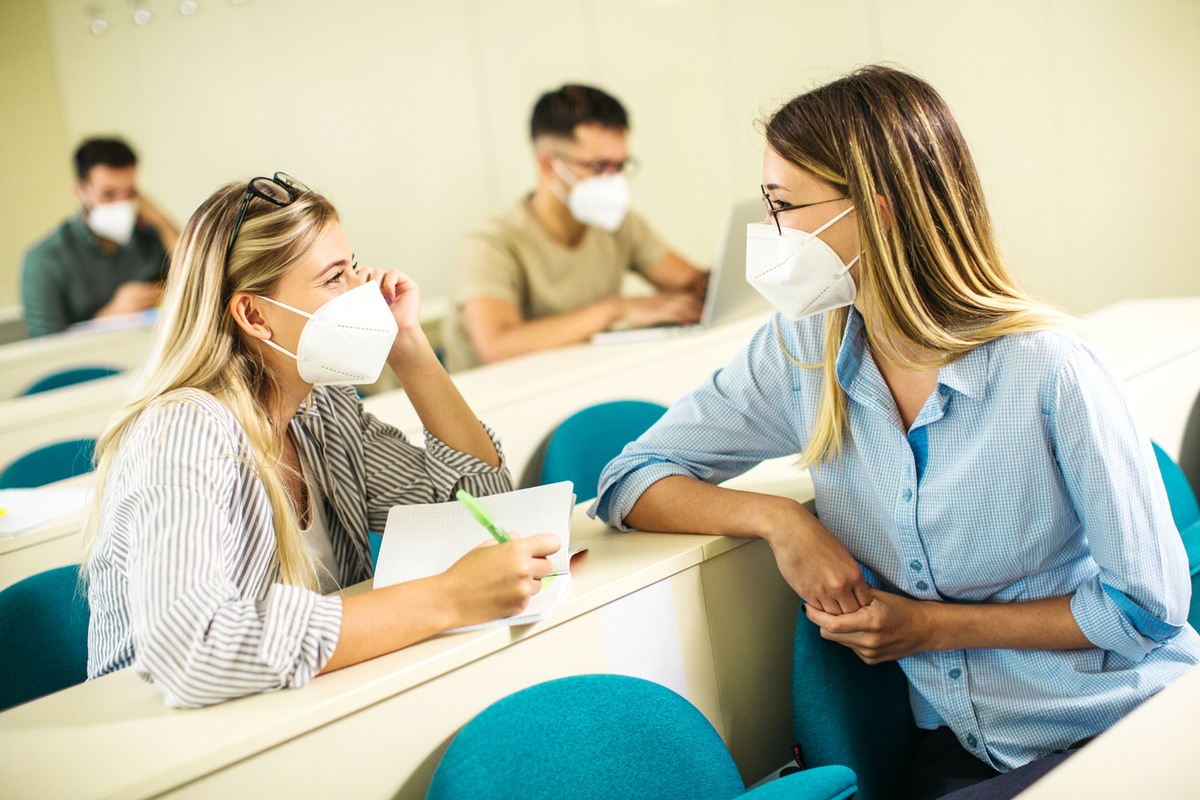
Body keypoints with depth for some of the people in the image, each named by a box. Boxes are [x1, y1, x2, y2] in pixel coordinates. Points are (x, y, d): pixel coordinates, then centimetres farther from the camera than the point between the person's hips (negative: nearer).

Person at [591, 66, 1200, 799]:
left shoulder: (1049, 372, -19)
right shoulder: (802, 355, -5)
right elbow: (631, 480, -1)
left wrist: (935, 627, -13)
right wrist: (780, 520, -18)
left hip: (1127, 733, -4)